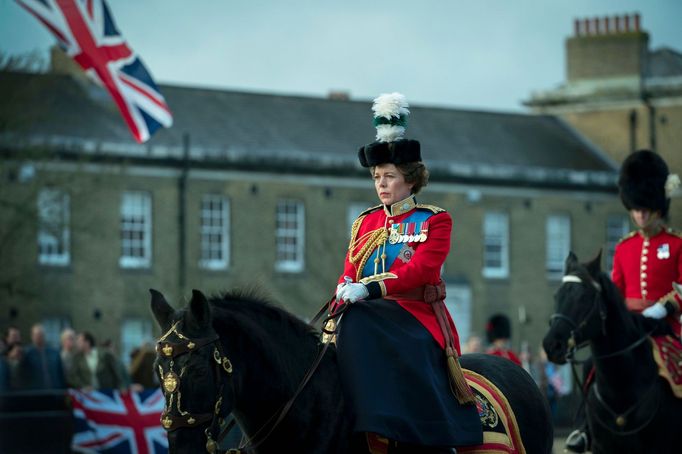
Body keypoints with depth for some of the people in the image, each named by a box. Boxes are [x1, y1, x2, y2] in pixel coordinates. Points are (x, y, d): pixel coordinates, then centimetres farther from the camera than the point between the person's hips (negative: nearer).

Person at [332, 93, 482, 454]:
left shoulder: (434, 221, 1)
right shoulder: (365, 222, 18)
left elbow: (420, 269, -14)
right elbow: (349, 271, 12)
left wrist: (370, 288, -26)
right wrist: (346, 290, -13)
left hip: (416, 319, -5)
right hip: (368, 317, 5)